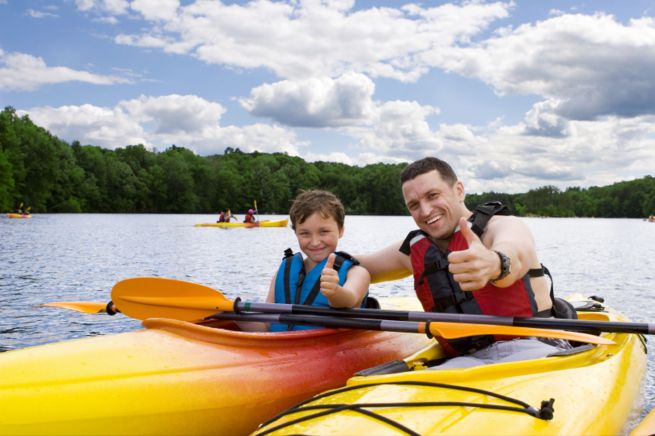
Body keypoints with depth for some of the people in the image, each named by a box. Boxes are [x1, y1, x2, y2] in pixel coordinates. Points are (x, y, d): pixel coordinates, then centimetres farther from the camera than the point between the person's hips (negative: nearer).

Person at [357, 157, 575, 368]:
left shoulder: (504, 225, -2)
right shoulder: (414, 250, 16)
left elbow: (514, 255, -29)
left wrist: (493, 264, -53)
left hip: (531, 348, -4)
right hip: (470, 360, 4)